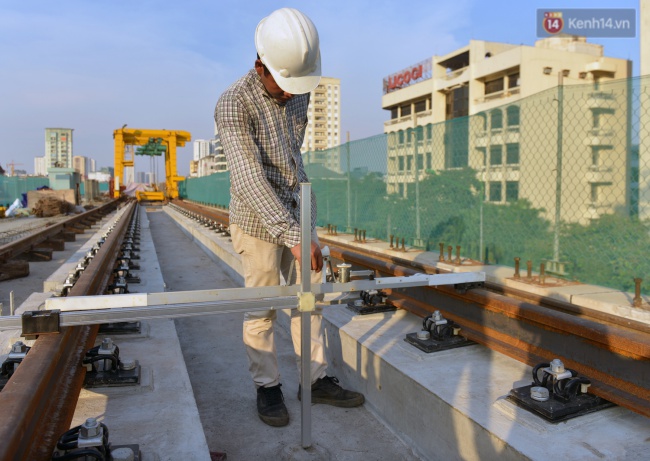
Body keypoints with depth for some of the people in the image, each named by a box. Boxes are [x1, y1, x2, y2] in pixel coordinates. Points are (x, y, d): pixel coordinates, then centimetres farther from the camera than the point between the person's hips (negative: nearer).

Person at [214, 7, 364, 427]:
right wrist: (293, 236, -39)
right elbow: (249, 179, -31)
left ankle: (319, 380, 25)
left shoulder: (300, 92, 0)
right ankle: (268, 388, 24)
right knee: (261, 310, 6)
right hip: (259, 219, -6)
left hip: (300, 212, 6)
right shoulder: (234, 104, -22)